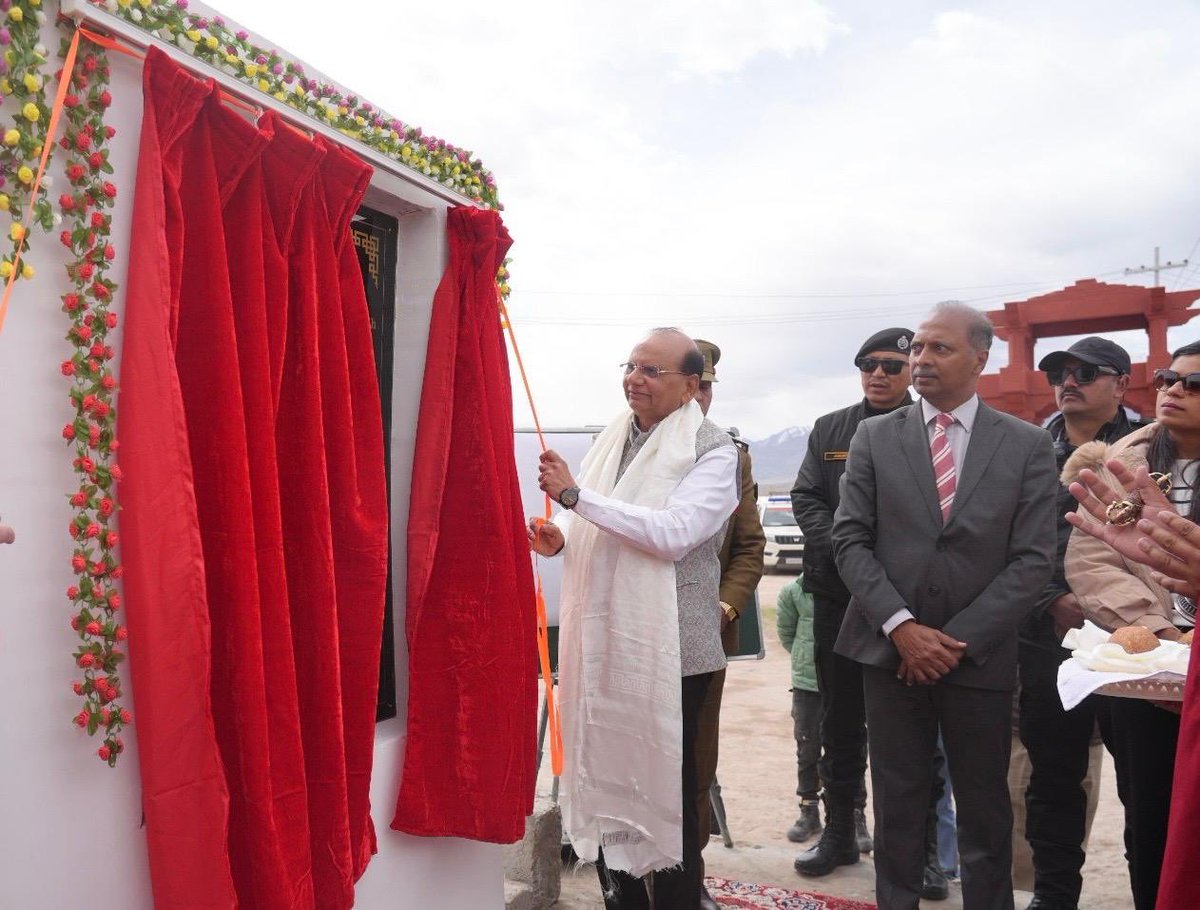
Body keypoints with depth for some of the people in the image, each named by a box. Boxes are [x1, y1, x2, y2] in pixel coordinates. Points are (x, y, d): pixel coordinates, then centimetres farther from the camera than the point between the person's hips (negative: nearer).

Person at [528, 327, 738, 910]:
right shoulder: (614, 439, 11)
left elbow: (673, 533, -22)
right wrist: (563, 538, -1)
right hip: (602, 638, 6)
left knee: (666, 787, 5)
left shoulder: (711, 450, -7)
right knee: (606, 776, 13)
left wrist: (575, 495, -23)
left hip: (668, 647, -6)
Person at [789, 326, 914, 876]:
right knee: (840, 721, 13)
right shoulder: (829, 430, 11)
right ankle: (840, 832, 27)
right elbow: (805, 497, 6)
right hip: (838, 593, 4)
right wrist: (842, 548, -8)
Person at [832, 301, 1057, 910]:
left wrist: (958, 640, -11)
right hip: (890, 650, 1)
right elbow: (850, 539, -2)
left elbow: (1032, 559, -5)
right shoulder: (874, 437, 3)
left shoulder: (1027, 445, 1)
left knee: (985, 809, 12)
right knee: (897, 803, 11)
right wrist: (901, 626, -12)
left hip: (980, 656, 0)